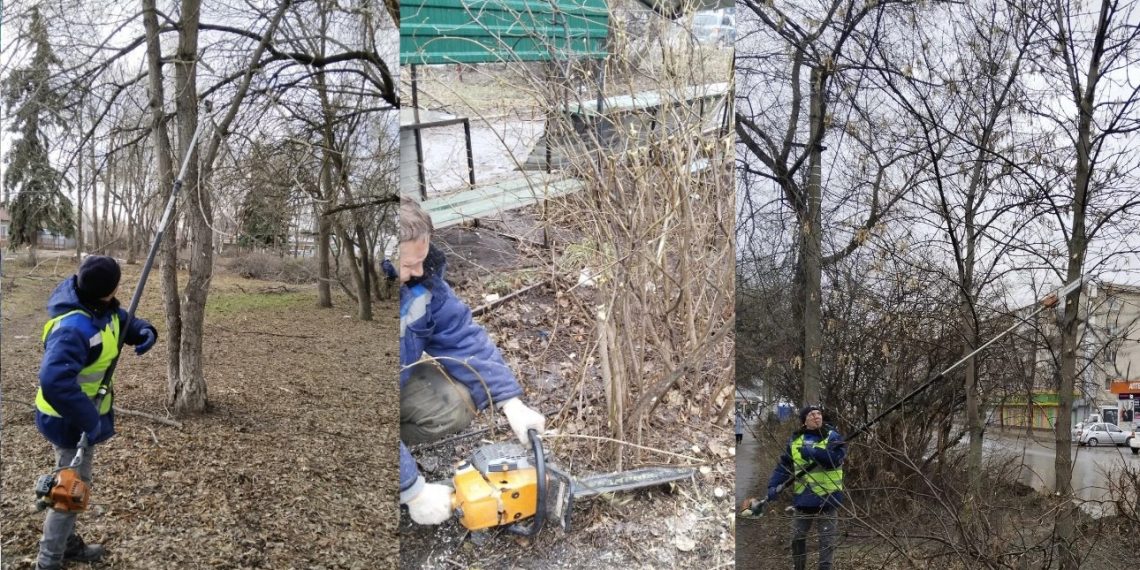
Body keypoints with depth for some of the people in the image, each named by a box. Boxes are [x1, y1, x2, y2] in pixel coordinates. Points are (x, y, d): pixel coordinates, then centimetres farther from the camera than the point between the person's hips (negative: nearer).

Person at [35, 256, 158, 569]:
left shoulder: (101, 308, -7)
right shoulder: (73, 328, -35)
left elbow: (125, 322, 12)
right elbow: (54, 381, -45)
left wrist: (145, 331, -12)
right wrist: (89, 421, -42)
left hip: (81, 415, 9)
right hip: (69, 421, -9)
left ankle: (67, 543, 45)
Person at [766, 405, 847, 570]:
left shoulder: (833, 437, -6)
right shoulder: (795, 440, 5)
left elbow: (835, 458, -24)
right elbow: (783, 466, 4)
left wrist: (812, 452, -29)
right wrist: (773, 485, -8)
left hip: (827, 497, -4)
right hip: (803, 497, 4)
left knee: (827, 540, 4)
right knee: (797, 537, 15)